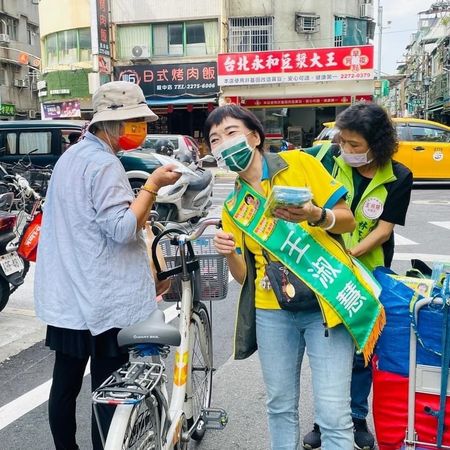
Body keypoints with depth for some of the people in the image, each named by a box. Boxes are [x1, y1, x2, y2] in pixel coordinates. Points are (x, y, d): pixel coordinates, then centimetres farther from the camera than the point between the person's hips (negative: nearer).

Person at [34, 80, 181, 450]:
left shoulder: (72, 156, 15)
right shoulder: (104, 163, -15)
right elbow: (122, 229, -22)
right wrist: (153, 185, -18)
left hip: (66, 296, 10)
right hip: (103, 298, -10)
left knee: (65, 385, 17)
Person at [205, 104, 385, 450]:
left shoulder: (299, 163, -2)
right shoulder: (233, 206, 9)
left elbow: (348, 220, -2)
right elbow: (243, 275, 8)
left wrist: (315, 215, -22)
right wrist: (230, 254, -13)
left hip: (325, 303, -3)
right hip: (272, 313, 4)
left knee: (333, 414, -3)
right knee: (280, 406, 14)